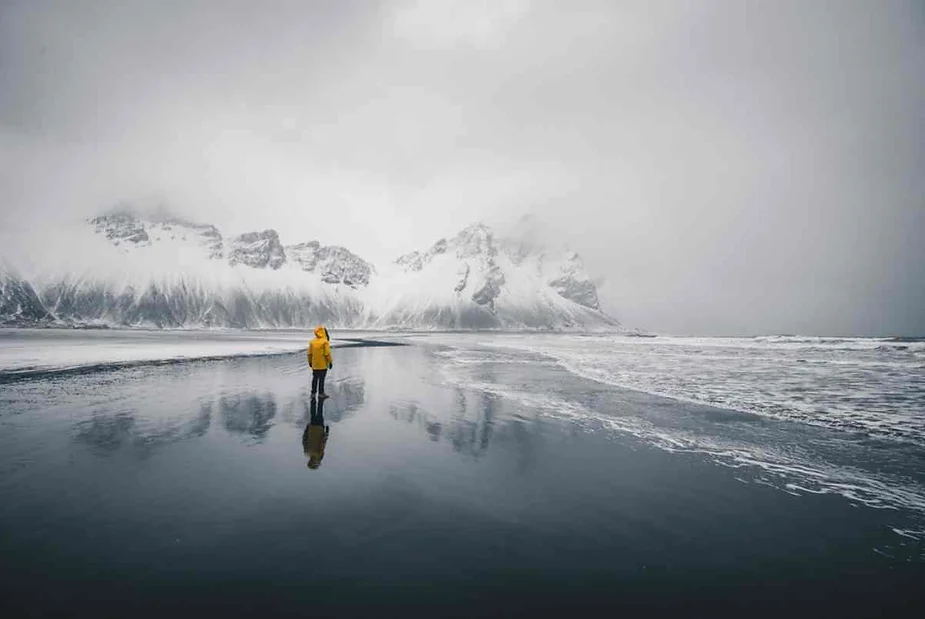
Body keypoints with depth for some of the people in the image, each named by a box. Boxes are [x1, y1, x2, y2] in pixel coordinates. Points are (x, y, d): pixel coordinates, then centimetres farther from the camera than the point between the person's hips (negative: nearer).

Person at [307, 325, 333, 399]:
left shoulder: (312, 342, 2)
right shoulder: (325, 342, -13)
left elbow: (309, 353, 5)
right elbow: (327, 353, -15)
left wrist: (310, 362, 17)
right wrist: (330, 362, -7)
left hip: (315, 365, 5)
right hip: (323, 365, -5)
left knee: (315, 379, 14)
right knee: (321, 379, 2)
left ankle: (313, 393, 19)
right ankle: (321, 393, 6)